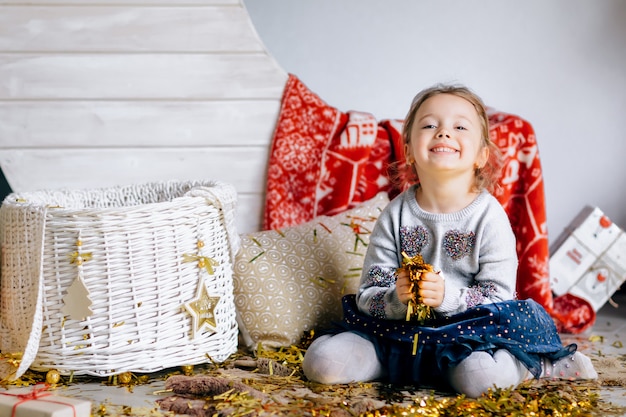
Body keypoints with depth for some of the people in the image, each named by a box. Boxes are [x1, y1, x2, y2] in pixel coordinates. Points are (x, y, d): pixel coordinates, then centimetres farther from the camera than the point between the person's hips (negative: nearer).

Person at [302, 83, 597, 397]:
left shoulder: (489, 216, -7)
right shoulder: (395, 215, -1)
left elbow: (497, 298, -10)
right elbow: (367, 297, -2)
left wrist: (447, 295, -27)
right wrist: (396, 298, -25)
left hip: (466, 330, -3)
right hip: (400, 329, 3)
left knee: (479, 377, -36)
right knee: (322, 361, -18)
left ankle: (530, 366, -1)